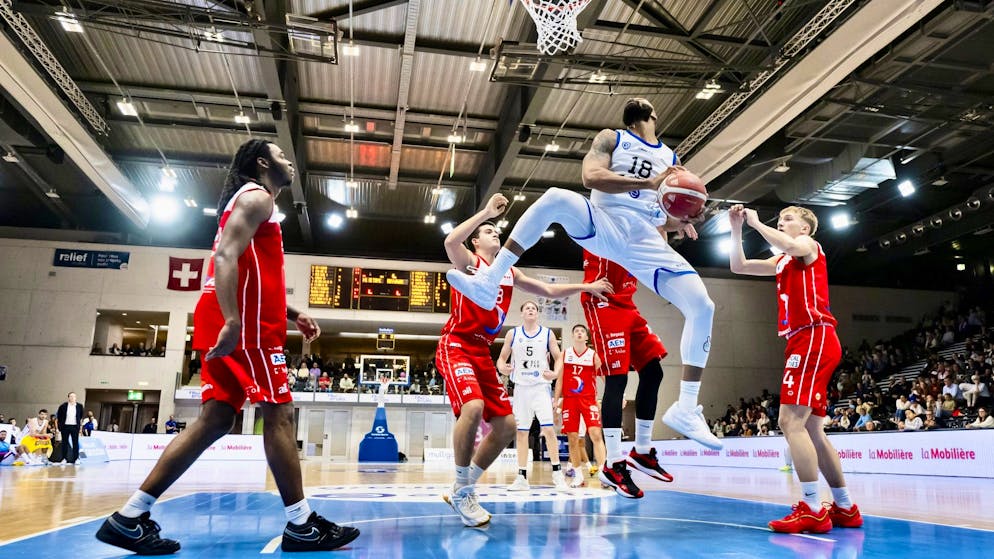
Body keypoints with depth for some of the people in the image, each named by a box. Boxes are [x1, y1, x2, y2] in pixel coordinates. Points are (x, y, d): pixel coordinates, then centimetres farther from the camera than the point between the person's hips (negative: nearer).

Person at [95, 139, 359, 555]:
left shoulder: (252, 202, 29)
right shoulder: (256, 196, -2)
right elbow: (226, 256, -18)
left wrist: (292, 314, 24)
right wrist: (232, 321, -28)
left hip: (237, 321, 10)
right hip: (243, 322, -10)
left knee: (216, 420, 6)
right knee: (279, 414, -8)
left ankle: (129, 518, 7)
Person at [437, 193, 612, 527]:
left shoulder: (509, 272, 18)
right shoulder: (468, 261, -1)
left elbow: (549, 291, 21)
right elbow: (450, 242, -25)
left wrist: (587, 286, 9)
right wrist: (487, 211, -21)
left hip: (483, 353, 8)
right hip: (455, 347, -7)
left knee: (506, 424, 2)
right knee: (473, 406, -31)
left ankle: (462, 490, 16)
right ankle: (462, 490, -12)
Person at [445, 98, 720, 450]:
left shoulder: (670, 157, 23)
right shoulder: (611, 139, 9)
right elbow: (591, 176, -11)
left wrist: (678, 222, 4)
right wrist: (648, 183, -21)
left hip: (644, 238, 4)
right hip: (602, 224, -4)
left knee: (702, 307, -10)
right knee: (556, 199, -34)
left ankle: (686, 409, -2)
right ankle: (489, 283, -28)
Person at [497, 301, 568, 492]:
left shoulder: (547, 333, 2)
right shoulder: (513, 333, 5)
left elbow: (558, 357, 6)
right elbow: (502, 358, 9)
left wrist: (555, 373, -14)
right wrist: (502, 368, -14)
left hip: (541, 386, -2)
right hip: (521, 387, 2)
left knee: (548, 429, -12)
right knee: (521, 432, 5)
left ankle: (557, 474, 0)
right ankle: (522, 477, 13)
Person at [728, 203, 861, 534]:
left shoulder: (809, 246, 2)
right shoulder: (782, 262, 26)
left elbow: (788, 245, -22)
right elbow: (738, 266, 26)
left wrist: (756, 223, -9)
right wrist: (737, 229, 17)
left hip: (814, 337, -10)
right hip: (804, 342, 10)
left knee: (791, 421, -18)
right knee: (811, 428, 11)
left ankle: (813, 511, -18)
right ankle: (845, 508, 18)